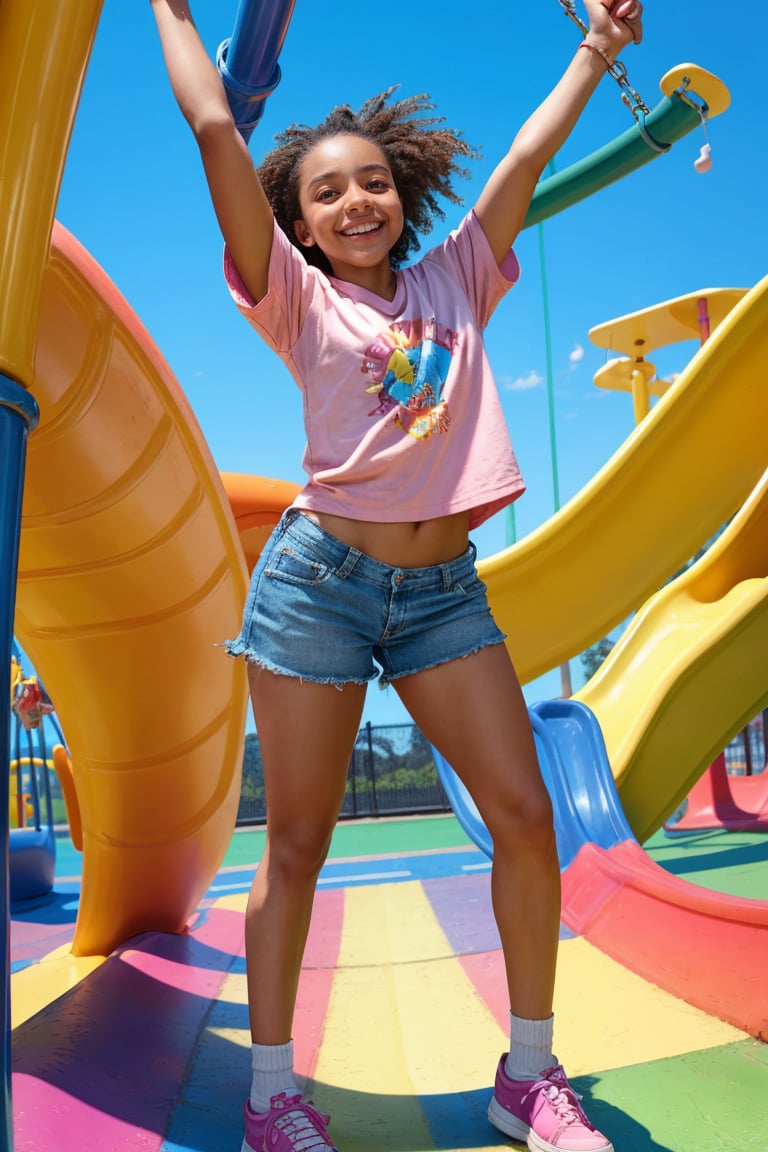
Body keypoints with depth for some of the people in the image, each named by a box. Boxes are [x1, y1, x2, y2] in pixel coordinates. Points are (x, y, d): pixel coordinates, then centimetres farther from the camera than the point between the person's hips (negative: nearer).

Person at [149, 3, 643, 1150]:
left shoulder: (453, 282, 15)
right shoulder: (301, 300, 6)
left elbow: (526, 158, 19)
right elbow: (216, 130, 3)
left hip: (444, 586, 4)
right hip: (321, 576, -3)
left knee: (525, 814, -1)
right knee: (297, 844, 1)